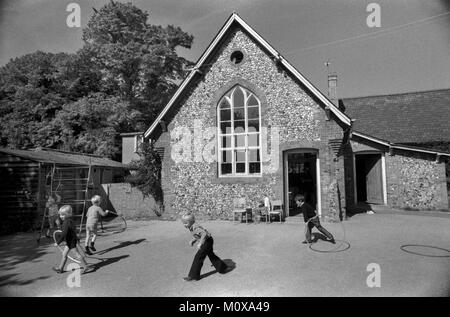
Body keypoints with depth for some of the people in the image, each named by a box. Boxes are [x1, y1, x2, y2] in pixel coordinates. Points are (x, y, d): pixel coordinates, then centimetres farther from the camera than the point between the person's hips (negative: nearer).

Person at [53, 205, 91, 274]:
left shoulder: (66, 222, -22)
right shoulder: (70, 221, 8)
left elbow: (64, 233, -26)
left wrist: (58, 242, -21)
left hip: (71, 242, -10)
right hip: (70, 242, 10)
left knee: (77, 254, -3)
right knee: (64, 254, 17)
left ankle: (85, 266, 4)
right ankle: (60, 268, 27)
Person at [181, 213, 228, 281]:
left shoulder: (195, 227, -27)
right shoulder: (191, 227, 3)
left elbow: (204, 234, -38)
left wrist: (200, 243, -38)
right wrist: (193, 240, 8)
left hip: (207, 242, -11)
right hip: (207, 242, 11)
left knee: (198, 257, -9)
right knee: (211, 256, 25)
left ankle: (193, 276, 0)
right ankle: (223, 268, 40)